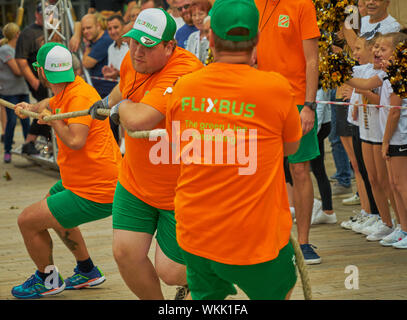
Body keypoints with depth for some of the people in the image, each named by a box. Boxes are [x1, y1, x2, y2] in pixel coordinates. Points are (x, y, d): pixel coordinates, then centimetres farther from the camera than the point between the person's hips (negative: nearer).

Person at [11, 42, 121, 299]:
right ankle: (87, 271, 41)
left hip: (94, 195, -11)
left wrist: (54, 121, -21)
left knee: (28, 221, -5)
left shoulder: (80, 96, -26)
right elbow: (52, 103, 28)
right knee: (52, 209, 34)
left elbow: (75, 140, -39)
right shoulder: (68, 90, 3)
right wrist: (30, 108, 11)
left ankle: (48, 280, 18)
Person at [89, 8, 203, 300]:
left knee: (170, 271, -1)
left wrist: (122, 106, -18)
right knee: (125, 253, 1)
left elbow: (137, 120, -40)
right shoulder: (133, 60, -3)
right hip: (135, 183, 7)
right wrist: (107, 103, 43)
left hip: (180, 191, -7)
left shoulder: (183, 72, -30)